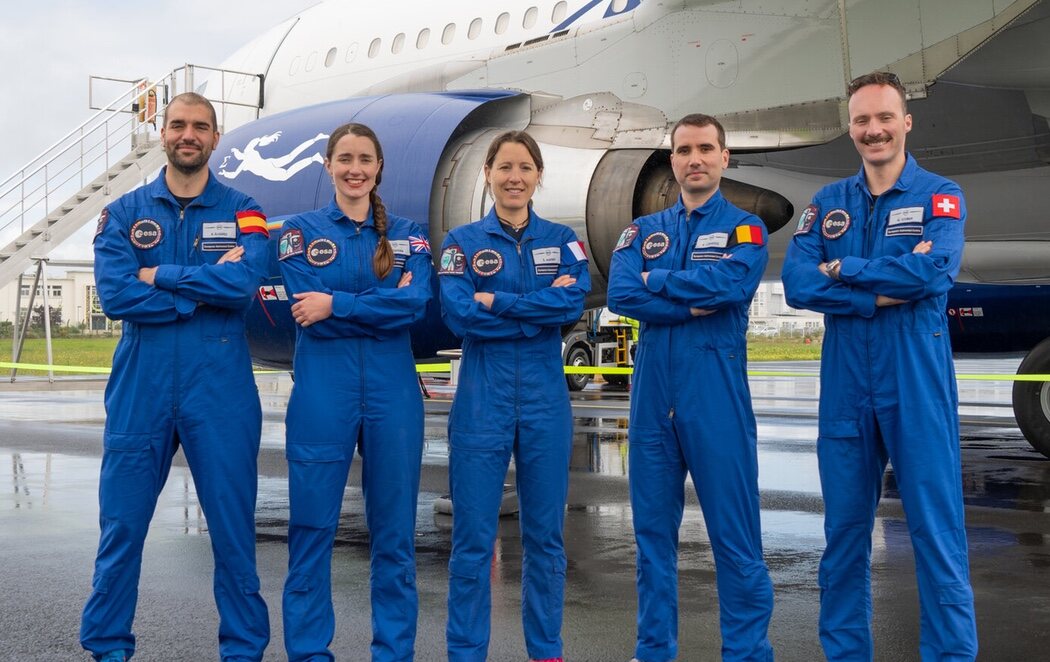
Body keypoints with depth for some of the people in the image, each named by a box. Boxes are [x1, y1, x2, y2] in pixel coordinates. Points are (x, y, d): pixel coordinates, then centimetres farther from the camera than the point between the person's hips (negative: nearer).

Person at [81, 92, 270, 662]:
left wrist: (158, 276, -9)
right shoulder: (124, 213, 7)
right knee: (122, 524, 6)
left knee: (233, 525, 5)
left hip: (220, 390, -1)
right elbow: (115, 294, -9)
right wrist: (206, 286, -10)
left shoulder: (241, 212, 5)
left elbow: (244, 283, -14)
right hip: (140, 386, 1)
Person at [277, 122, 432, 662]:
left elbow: (416, 304, -8)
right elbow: (310, 312, -7)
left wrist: (336, 304, -13)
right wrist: (384, 303, -7)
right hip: (322, 389, -1)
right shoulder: (302, 231, 6)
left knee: (394, 531, 6)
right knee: (312, 527, 2)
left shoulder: (407, 235, 11)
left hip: (392, 390, 2)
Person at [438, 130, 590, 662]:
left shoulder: (562, 240, 9)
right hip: (482, 399, -2)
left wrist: (495, 301, -13)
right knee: (473, 538, 0)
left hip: (545, 399, 2)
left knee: (545, 535, 9)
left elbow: (574, 303, -10)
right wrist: (542, 308, -11)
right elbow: (459, 315, -12)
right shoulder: (463, 241, 4)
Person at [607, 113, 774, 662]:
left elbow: (728, 284, -15)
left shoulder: (745, 228, 5)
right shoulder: (643, 231, 13)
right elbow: (620, 293, -4)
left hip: (718, 396, -3)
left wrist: (654, 282, -5)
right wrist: (695, 305, -11)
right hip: (653, 395, 4)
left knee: (734, 533, -2)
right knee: (652, 529, 10)